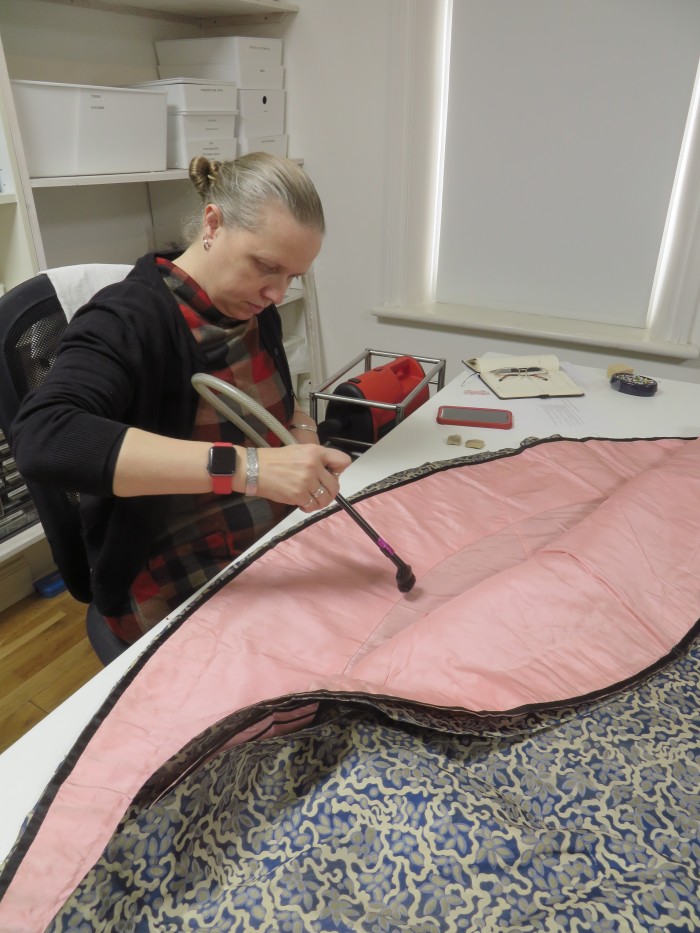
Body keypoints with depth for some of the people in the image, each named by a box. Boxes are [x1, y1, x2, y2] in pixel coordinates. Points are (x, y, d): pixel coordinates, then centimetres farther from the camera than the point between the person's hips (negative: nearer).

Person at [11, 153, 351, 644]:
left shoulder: (255, 312, 5)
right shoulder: (127, 320, -17)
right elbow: (41, 440, -35)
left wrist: (303, 432, -2)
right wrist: (246, 467, -43)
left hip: (279, 547, 7)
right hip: (177, 596, -7)